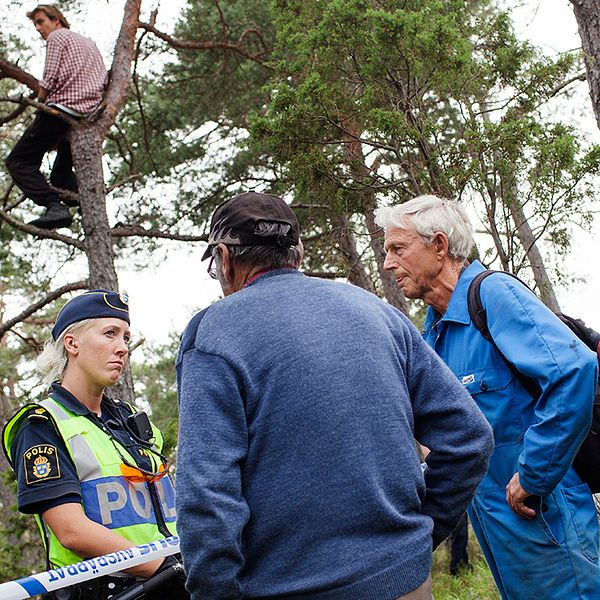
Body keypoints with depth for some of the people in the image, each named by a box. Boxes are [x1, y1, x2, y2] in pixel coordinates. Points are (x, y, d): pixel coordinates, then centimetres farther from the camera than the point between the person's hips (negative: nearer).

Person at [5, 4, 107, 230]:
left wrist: (38, 105, 5)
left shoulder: (57, 37, 2)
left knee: (18, 161, -6)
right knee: (61, 174, 22)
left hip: (62, 108, -8)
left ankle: (55, 206, -27)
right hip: (89, 114, 8)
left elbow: (50, 80, -9)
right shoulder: (89, 42, 26)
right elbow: (103, 80, 19)